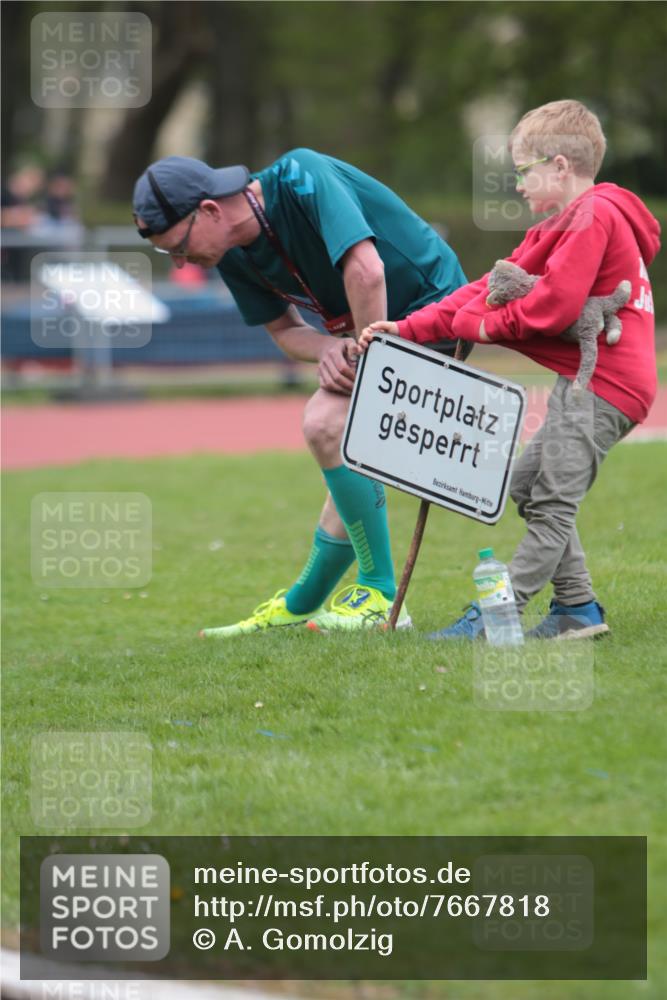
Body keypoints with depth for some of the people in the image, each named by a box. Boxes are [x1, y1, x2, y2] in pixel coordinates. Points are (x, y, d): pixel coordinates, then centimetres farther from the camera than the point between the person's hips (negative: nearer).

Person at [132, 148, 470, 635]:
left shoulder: (301, 179, -27)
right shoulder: (234, 257, -1)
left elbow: (365, 270, -35)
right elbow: (283, 327, 8)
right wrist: (328, 349, -15)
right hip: (372, 334, 9)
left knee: (327, 423, -23)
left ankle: (381, 596, -17)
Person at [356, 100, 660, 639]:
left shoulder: (593, 216, -14)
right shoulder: (564, 225, 20)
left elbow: (553, 305, -23)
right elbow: (495, 287, 16)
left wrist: (485, 323, -8)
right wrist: (410, 329, 9)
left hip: (602, 387, -11)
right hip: (584, 381, 11)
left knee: (551, 503, -10)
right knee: (529, 486, 14)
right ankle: (577, 606, 15)